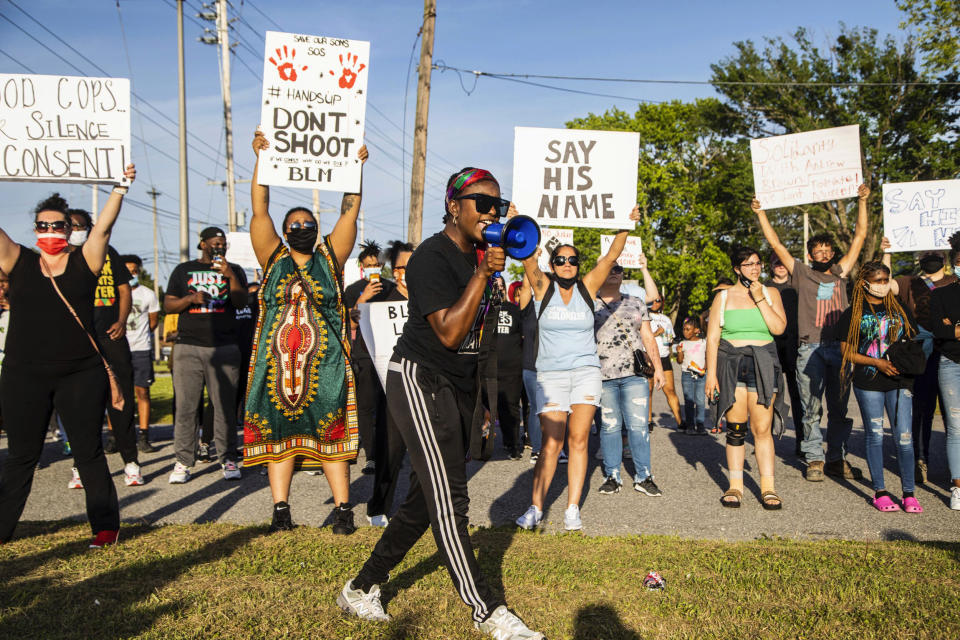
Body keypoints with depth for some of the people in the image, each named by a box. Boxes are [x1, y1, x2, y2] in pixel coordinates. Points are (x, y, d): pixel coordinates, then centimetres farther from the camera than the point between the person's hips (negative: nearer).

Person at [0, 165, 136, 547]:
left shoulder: (84, 263, 3)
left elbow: (103, 227, -8)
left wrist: (120, 188, -19)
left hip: (80, 375, -1)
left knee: (89, 452, 5)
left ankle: (105, 525, 14)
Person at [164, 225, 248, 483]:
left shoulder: (233, 270, 15)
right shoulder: (183, 270, 16)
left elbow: (241, 302, 1)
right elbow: (168, 305, 12)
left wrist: (230, 276, -12)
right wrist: (190, 298, -6)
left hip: (224, 347, 0)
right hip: (189, 346, 0)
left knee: (225, 405, -2)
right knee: (186, 405, -3)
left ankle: (228, 458, 4)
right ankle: (183, 461, 3)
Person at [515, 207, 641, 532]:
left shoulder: (587, 287, 7)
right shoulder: (543, 287, 3)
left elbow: (611, 257, -1)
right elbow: (528, 258, -11)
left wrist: (625, 227, -13)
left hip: (587, 372, 2)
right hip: (551, 374, -2)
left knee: (578, 440, -2)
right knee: (551, 443, -7)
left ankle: (572, 509, 4)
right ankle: (535, 508, 2)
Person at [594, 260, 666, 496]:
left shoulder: (636, 304, 16)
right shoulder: (589, 305, 10)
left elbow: (648, 338, 16)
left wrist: (658, 367, 9)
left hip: (635, 373, 1)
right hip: (602, 376, -1)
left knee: (638, 425, -3)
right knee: (609, 426, 0)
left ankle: (643, 477, 5)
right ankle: (612, 476, 10)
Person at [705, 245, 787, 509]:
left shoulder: (771, 293, 9)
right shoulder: (723, 297, 6)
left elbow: (779, 327, -5)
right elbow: (712, 338, 4)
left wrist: (759, 298, -9)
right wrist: (711, 374, -3)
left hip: (763, 366, 0)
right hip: (731, 364, 0)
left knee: (762, 429, -3)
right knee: (735, 428, 0)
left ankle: (768, 488, 6)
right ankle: (735, 486, 10)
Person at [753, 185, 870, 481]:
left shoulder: (840, 273, 15)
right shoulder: (802, 274, 8)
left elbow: (860, 235, 16)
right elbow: (775, 244, 6)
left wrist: (862, 201, 12)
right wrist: (760, 213, 4)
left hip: (840, 348, 3)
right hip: (810, 349, -2)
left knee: (840, 407, 6)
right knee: (811, 407, 1)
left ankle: (837, 459, 15)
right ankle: (815, 459, 10)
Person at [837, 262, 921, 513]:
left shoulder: (900, 311, 11)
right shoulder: (854, 314, 2)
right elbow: (847, 352, 0)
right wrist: (877, 362, -12)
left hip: (899, 381, 2)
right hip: (868, 382, -2)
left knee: (904, 436, -1)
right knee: (875, 435, 4)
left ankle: (908, 493, 10)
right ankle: (879, 491, 14)